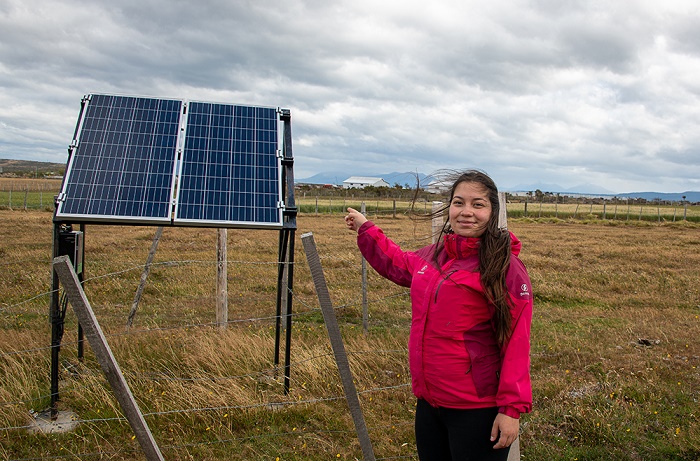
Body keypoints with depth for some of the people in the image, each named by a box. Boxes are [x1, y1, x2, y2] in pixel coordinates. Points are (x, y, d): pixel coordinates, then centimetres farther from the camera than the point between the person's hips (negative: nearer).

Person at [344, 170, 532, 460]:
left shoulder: (505, 267, -14)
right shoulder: (433, 255, 6)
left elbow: (516, 342, -16)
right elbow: (398, 264, 28)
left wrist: (512, 407, -18)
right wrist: (365, 228, 32)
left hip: (477, 411, -7)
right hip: (428, 403, 7)